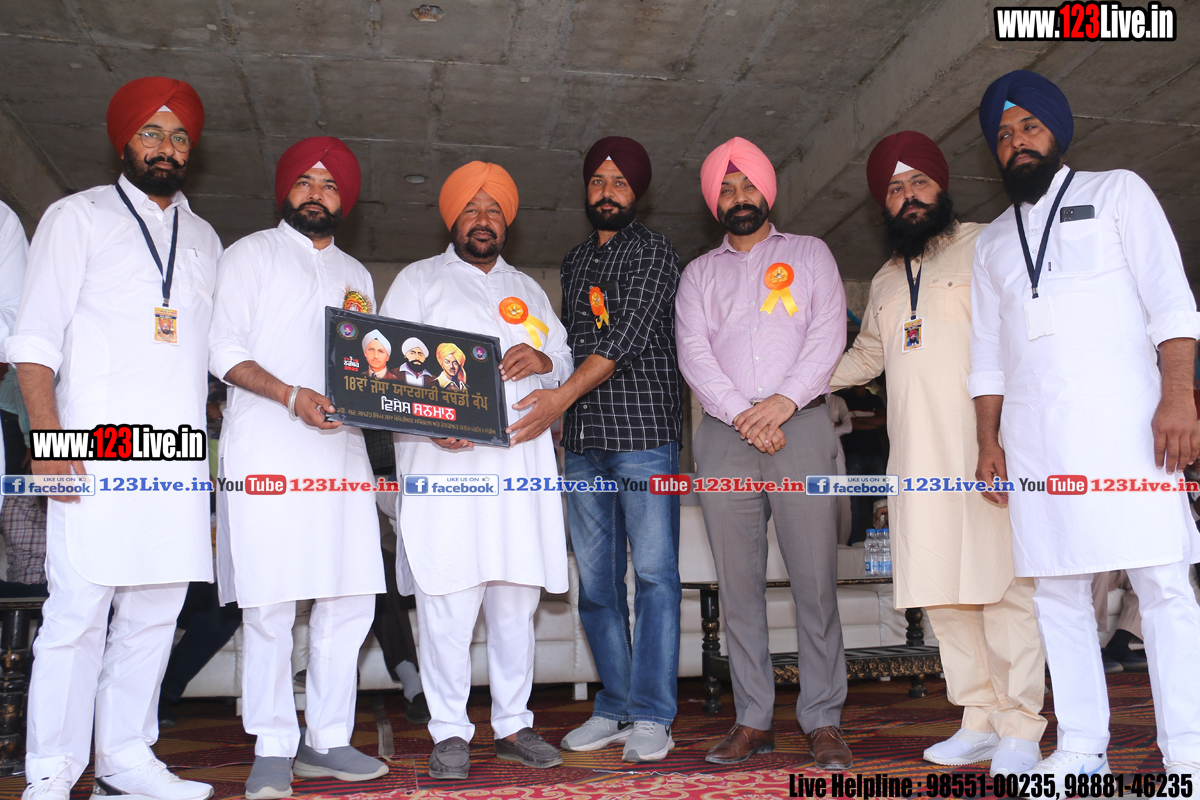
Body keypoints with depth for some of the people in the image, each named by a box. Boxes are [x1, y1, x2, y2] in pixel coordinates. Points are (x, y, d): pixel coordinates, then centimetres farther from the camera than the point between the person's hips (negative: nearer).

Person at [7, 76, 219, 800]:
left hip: (178, 452, 4)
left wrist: (204, 421, 11)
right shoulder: (80, 216, 9)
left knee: (156, 609, 4)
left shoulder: (204, 239, 22)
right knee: (79, 608, -6)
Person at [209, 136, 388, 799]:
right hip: (265, 447, -4)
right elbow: (224, 350, -1)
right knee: (269, 601, -6)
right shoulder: (252, 254, 10)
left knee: (351, 597, 0)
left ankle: (327, 741, 11)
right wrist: (291, 395, -15)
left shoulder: (356, 275, 24)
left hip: (340, 447, 5)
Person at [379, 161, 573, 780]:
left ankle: (513, 724, 16)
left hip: (520, 456, 4)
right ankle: (449, 731, 6)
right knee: (447, 597, -6)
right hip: (442, 457, -3)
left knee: (516, 598, 5)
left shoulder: (528, 290, 24)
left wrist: (542, 360, -3)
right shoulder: (418, 281, 13)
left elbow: (566, 360, 21)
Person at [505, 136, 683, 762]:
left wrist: (564, 395, -21)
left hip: (643, 433, -6)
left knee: (654, 575, -4)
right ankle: (614, 708, 17)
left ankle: (652, 716, 4)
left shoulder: (653, 251, 1)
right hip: (582, 441, 6)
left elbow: (627, 335, -13)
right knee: (596, 581, 7)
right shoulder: (574, 262, 21)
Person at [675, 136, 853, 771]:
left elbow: (829, 333, 3)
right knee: (738, 583, 1)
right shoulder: (699, 272, 19)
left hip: (800, 427, -1)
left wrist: (785, 400, -11)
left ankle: (823, 723, 3)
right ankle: (754, 720, 9)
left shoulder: (810, 254, 17)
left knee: (815, 580, -5)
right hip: (724, 434, 2)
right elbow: (692, 352, 5)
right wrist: (741, 414, -10)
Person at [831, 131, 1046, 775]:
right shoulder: (885, 281, 25)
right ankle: (979, 721, 12)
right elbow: (865, 356, 35)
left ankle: (1021, 729, 2)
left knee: (1003, 583, -6)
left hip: (984, 444, -5)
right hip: (916, 454, 5)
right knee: (940, 589, 3)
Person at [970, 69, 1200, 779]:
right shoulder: (993, 241, 22)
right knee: (1057, 592, 2)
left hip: (1122, 418, -4)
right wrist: (988, 440, 9)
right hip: (1031, 433, 4)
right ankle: (1082, 748, 9)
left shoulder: (1116, 191, 11)